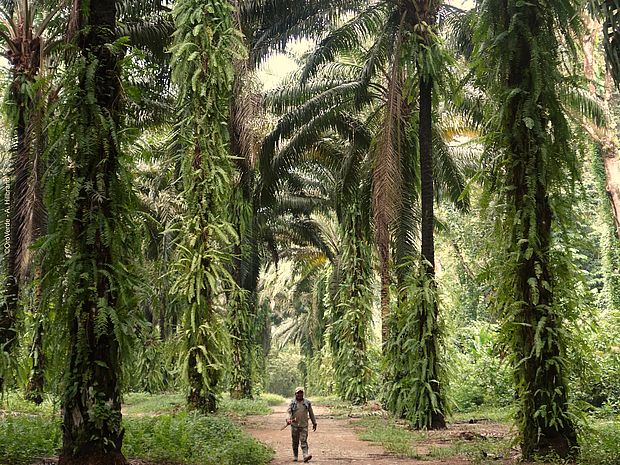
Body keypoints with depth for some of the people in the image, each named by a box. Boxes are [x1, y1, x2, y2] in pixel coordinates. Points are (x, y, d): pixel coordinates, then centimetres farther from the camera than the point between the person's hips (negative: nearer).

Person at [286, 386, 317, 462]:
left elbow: (311, 413, 13)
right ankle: (295, 456, 21)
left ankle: (306, 456, -19)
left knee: (304, 440, -11)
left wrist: (314, 423, 15)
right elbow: (289, 412, -10)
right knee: (295, 442, 9)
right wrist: (289, 419, -29)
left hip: (304, 425, 0)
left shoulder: (307, 403, 5)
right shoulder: (292, 403, 1)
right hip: (294, 425, 0)